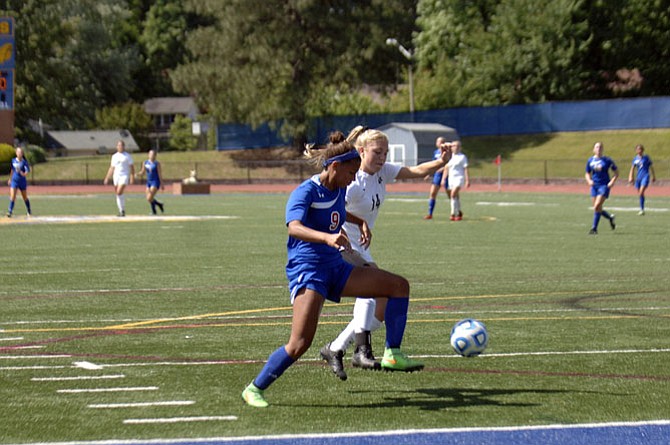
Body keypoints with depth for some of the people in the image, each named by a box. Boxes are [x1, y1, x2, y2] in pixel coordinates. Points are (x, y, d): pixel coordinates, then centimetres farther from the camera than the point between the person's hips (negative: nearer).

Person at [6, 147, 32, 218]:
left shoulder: (24, 162, -9)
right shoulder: (13, 161, 2)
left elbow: (28, 170, -20)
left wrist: (24, 174, -42)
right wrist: (10, 179, 25)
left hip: (22, 181, -2)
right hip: (14, 181, 2)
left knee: (25, 197, 11)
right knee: (12, 197, -13)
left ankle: (29, 211, 30)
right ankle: (10, 211, -10)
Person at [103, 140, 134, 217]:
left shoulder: (127, 156, 3)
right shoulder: (114, 156, 14)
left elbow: (132, 167, 1)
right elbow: (112, 168, 18)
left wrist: (132, 177, -9)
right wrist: (107, 178, 13)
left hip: (124, 176, -5)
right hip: (116, 176, 5)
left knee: (119, 192, -19)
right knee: (118, 194, 3)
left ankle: (123, 210, -10)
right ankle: (121, 210, 11)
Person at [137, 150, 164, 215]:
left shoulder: (157, 164, -7)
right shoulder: (145, 163, 5)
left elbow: (160, 174, -5)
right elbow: (143, 173, 11)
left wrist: (162, 184, -6)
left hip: (155, 182, -6)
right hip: (149, 182, 6)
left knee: (149, 198, -16)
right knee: (148, 199, 8)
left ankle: (153, 211, 5)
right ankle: (159, 204, 33)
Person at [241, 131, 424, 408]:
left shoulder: (338, 189, 10)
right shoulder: (305, 192, -15)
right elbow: (294, 228, -36)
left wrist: (360, 222, 21)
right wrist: (328, 237, -52)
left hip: (335, 268, 8)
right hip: (307, 269, -8)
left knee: (399, 286, -1)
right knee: (301, 343, -20)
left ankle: (393, 354, 5)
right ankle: (255, 389, -5)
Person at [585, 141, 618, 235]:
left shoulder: (607, 160, -3)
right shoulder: (590, 160, 7)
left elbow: (616, 172, 4)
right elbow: (587, 174, 15)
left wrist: (612, 181, -11)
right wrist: (589, 180, -5)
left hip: (604, 185, -5)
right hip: (594, 186, 5)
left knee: (597, 206, -17)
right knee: (598, 209, 6)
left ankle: (594, 228, -10)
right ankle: (610, 218, 36)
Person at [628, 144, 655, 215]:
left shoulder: (646, 157, 1)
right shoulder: (635, 159, 9)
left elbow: (651, 167, 10)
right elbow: (632, 169, 15)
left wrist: (653, 176, 14)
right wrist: (630, 177, 6)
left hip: (645, 176, -4)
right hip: (638, 177, 4)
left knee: (641, 193, -19)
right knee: (639, 194, 9)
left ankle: (642, 209, -17)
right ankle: (641, 209, 24)